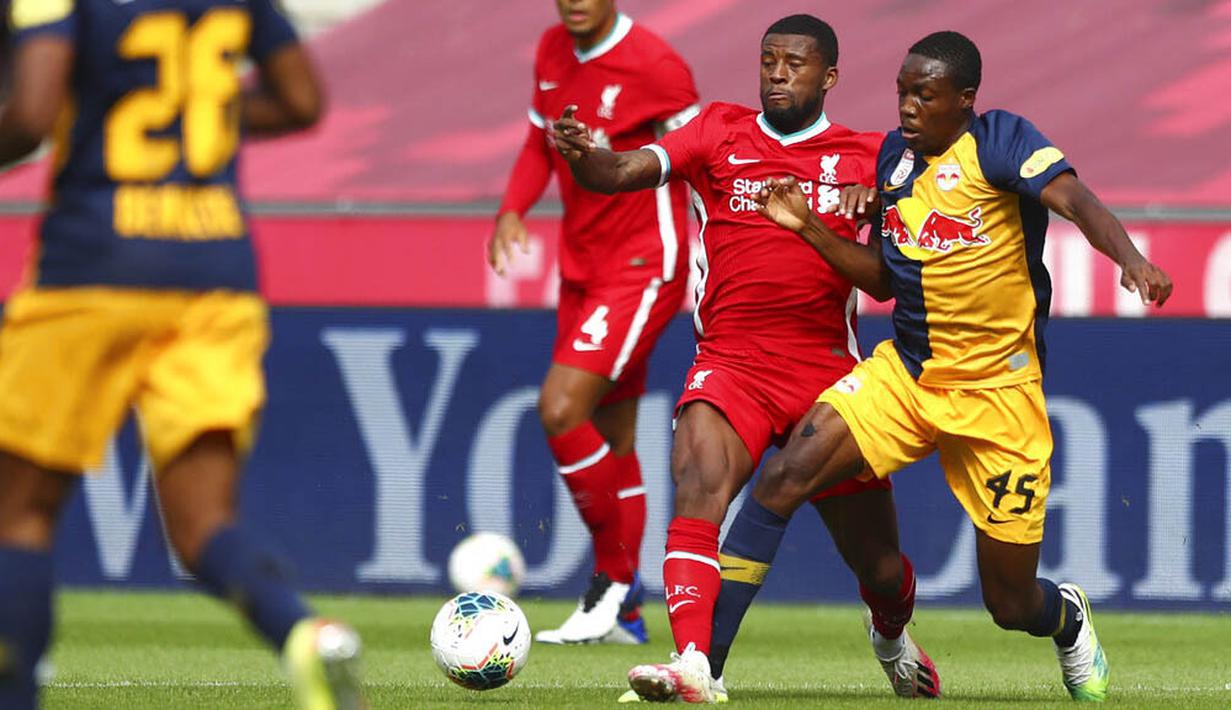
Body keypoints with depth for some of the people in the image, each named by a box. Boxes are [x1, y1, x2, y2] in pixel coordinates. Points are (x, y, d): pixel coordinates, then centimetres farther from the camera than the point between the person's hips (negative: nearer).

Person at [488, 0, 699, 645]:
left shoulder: (653, 65, -16)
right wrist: (511, 211, 0)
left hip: (643, 270, -8)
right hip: (580, 270, 8)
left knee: (561, 411, -20)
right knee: (610, 443, 12)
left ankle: (615, 578, -5)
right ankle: (622, 614, 20)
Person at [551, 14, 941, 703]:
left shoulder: (865, 157, 7)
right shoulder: (722, 132, 6)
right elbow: (629, 171, -6)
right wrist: (582, 156, -29)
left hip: (827, 373, 1)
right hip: (730, 363, -1)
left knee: (878, 563, 9)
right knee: (698, 484, -31)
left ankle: (894, 637, 44)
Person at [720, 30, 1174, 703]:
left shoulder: (999, 141, -10)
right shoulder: (894, 155, 8)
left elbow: (1074, 199, -27)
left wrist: (1131, 259, -46)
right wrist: (809, 228, 4)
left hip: (997, 391, -5)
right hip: (904, 371, 5)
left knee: (1012, 603, 2)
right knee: (785, 476, -20)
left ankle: (1068, 619, 42)